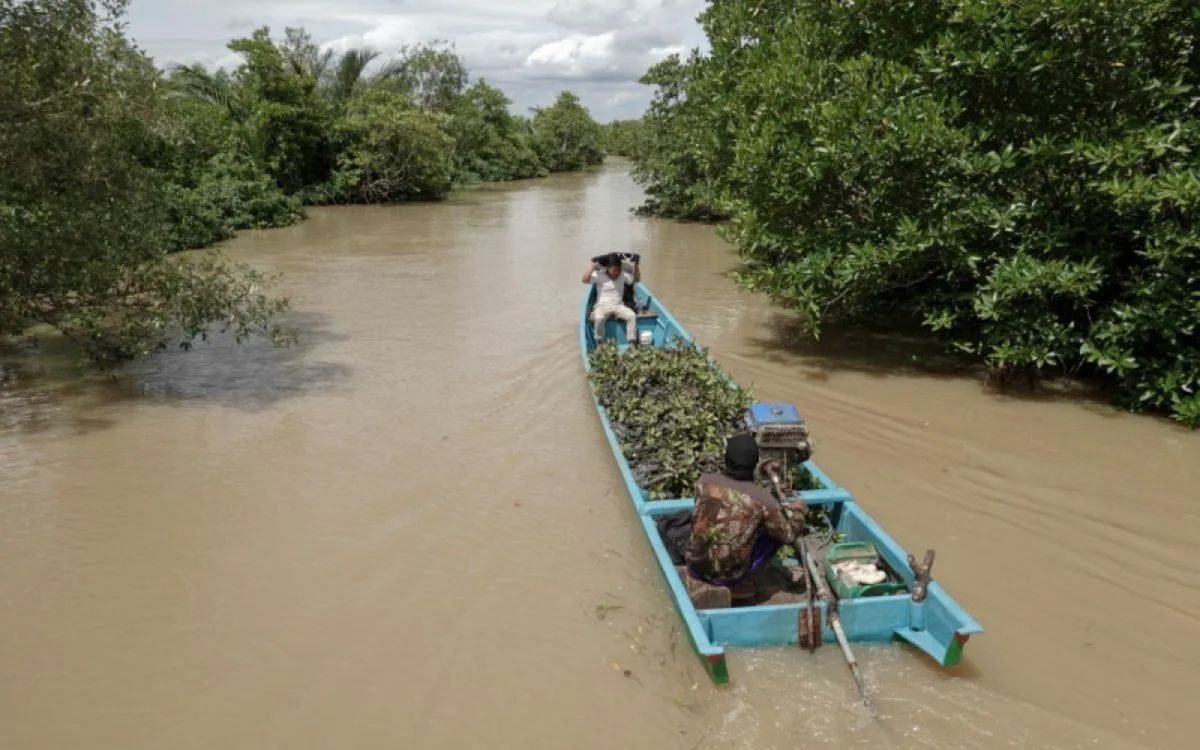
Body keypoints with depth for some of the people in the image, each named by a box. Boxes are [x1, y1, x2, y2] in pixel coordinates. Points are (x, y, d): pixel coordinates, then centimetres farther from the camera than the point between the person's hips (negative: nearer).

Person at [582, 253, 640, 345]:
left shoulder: (623, 275, 8)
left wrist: (636, 266, 5)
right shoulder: (599, 275, -4)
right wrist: (592, 266, -16)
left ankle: (632, 344, -23)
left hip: (618, 306, 3)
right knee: (599, 318, -37)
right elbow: (585, 280, -17)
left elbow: (636, 279, 17)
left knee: (632, 315, -26)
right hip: (602, 306, -3)